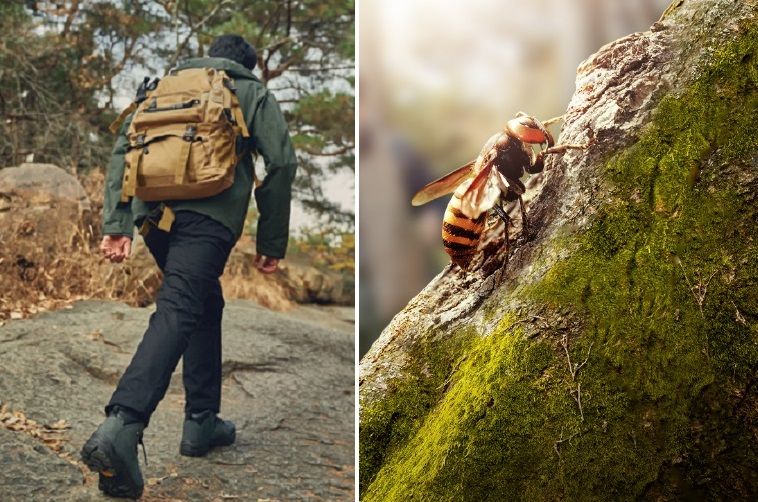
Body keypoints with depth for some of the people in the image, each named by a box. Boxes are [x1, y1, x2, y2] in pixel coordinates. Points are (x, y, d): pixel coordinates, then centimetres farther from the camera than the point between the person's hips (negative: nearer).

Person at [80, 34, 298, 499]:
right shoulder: (253, 92, 17)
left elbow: (123, 149, 13)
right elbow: (282, 163, 5)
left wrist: (117, 225, 6)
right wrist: (272, 242, 8)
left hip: (155, 213, 5)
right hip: (210, 216, -5)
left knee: (206, 306, 22)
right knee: (177, 315, -15)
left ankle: (202, 422, 23)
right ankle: (121, 428, -33)